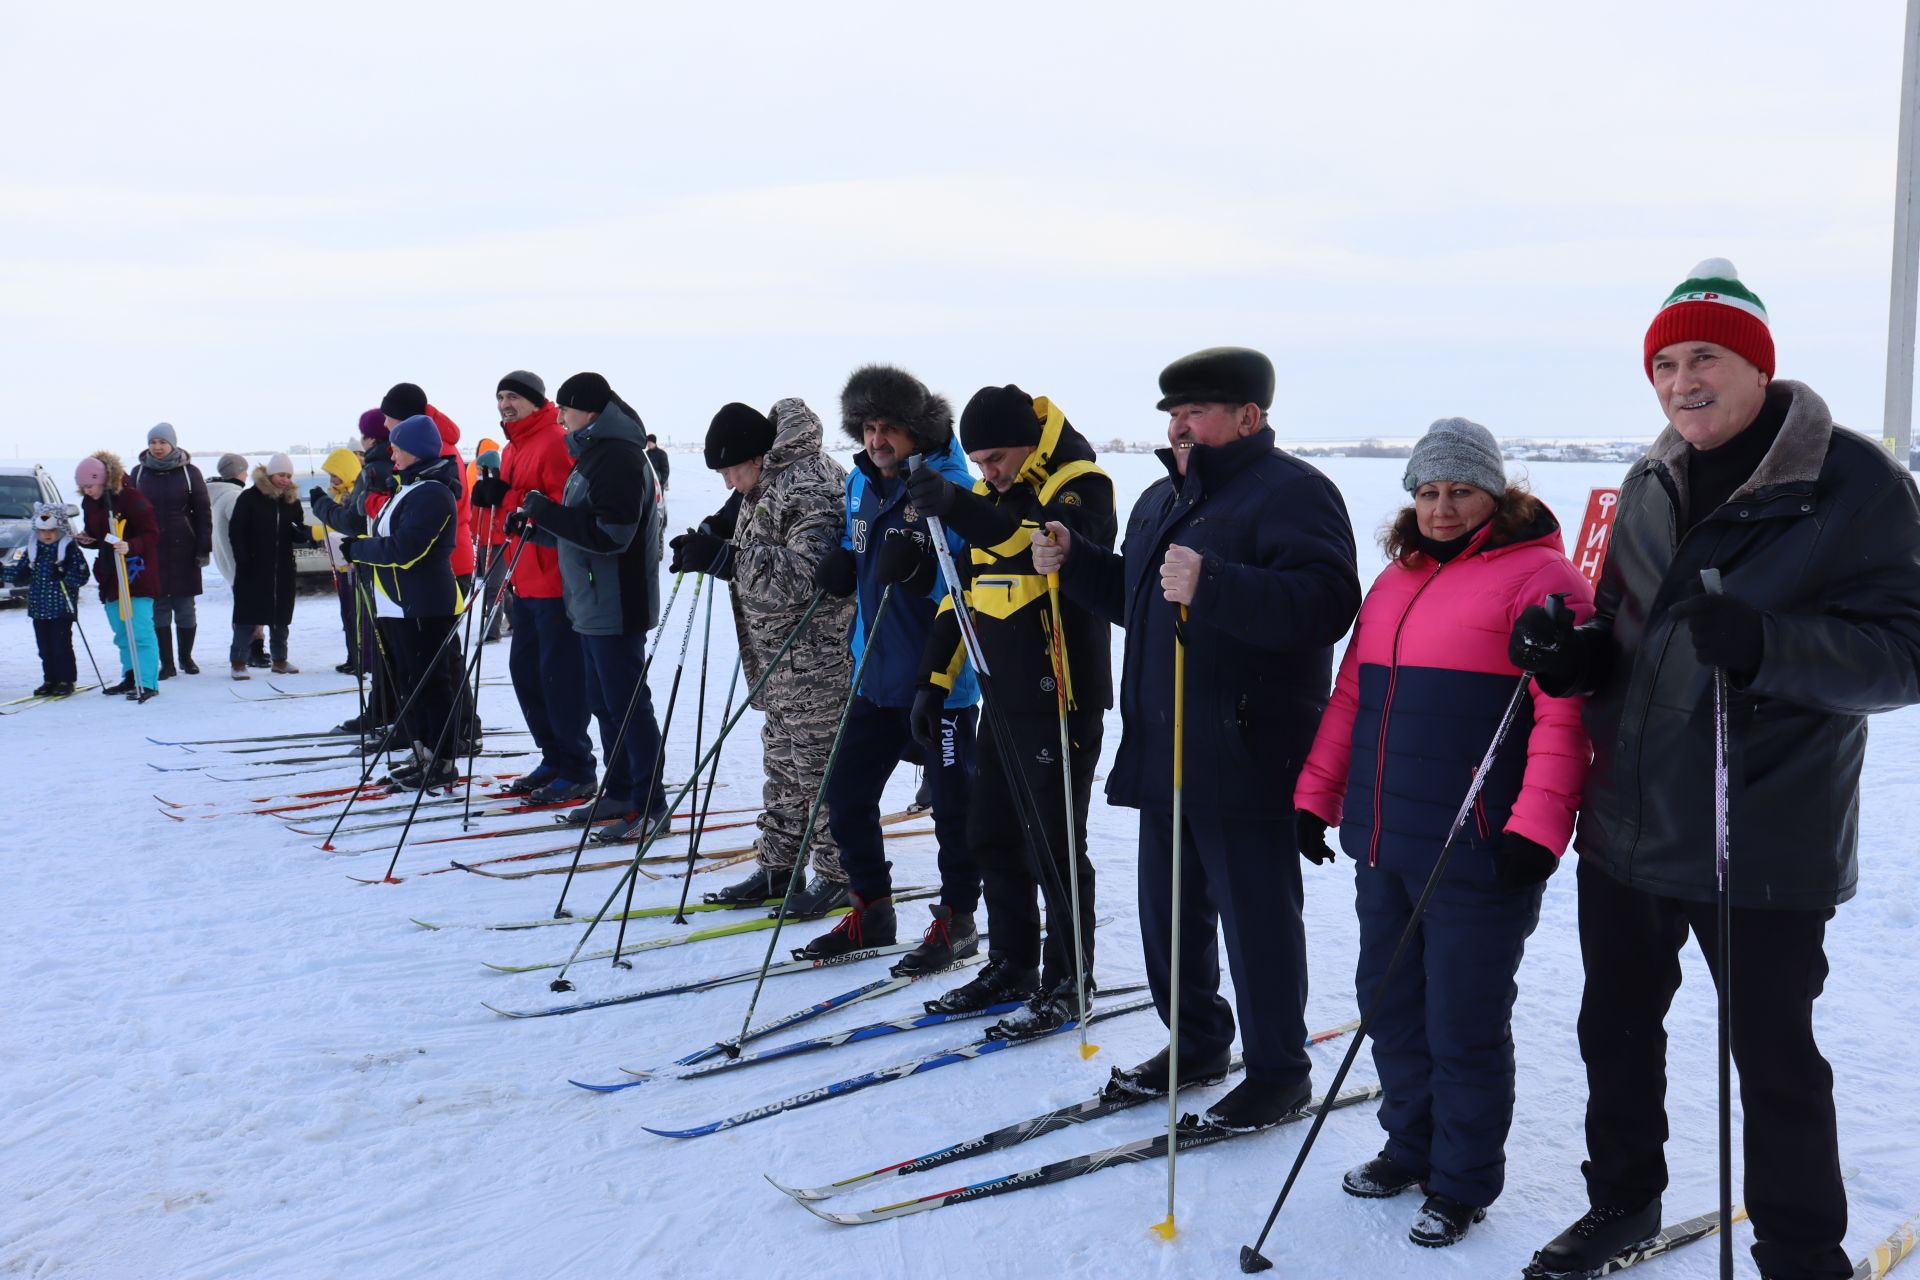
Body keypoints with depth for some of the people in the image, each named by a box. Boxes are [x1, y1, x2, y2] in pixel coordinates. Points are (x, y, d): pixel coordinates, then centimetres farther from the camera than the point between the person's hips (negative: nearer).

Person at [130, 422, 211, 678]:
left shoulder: (189, 472, 0)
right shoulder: (139, 472, 6)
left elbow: (203, 512, 0)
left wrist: (203, 548, -5)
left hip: (182, 549, -1)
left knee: (185, 606, 4)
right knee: (159, 607, 1)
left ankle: (186, 657, 19)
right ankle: (166, 663, 6)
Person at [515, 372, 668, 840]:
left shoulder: (619, 456, -16)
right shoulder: (594, 452, 17)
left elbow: (610, 534, -24)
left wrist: (546, 511, -18)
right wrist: (534, 527, 9)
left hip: (616, 609, -11)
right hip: (591, 606, 11)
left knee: (627, 704, -5)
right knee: (604, 704, 15)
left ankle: (648, 805, 2)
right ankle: (620, 792, 25)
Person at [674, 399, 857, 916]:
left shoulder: (811, 485, -20)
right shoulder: (761, 486, 12)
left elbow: (803, 574, -28)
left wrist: (724, 557, -28)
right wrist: (713, 541, 3)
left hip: (816, 659, -10)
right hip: (776, 658, 10)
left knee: (819, 765, -2)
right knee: (782, 763, 16)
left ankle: (837, 876, 10)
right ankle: (777, 867, 26)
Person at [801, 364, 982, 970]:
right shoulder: (862, 483, 7)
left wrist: (921, 572, -33)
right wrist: (839, 567, -1)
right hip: (876, 671, 7)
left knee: (953, 806, 5)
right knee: (845, 794, 11)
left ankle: (958, 919, 21)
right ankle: (871, 909, 28)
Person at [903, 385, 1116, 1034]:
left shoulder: (1080, 485, -10)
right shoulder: (988, 497, 14)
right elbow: (963, 593, 19)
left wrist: (958, 509, -43)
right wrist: (935, 678, 15)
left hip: (1061, 700, -8)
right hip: (1004, 700, 8)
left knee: (1053, 844, -3)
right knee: (992, 835, 13)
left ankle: (1069, 984, 10)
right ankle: (1011, 967, 26)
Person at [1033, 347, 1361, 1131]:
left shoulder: (1291, 493, -10)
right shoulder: (1163, 499, 18)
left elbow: (1324, 604, -25)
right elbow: (1133, 600, 28)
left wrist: (1211, 586, -34)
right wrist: (1073, 563, 11)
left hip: (1248, 761, -9)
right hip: (1162, 753, 9)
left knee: (1256, 917, 1)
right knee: (1169, 907, 16)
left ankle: (1279, 1072, 16)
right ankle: (1196, 1045, 33)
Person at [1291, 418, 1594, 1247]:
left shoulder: (1537, 576, -8)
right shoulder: (1397, 580, 15)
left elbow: (1565, 712, -16)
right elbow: (1352, 696, 17)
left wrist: (1536, 827, -22)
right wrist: (1316, 796, 15)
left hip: (1477, 855, -7)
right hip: (1384, 844, 7)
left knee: (1462, 1025, 3)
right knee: (1390, 1006, 17)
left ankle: (1464, 1184, 21)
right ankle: (1410, 1147, 35)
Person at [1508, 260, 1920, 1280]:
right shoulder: (1651, 487, 8)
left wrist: (1767, 645, -33)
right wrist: (1569, 656, -6)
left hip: (1763, 842, -6)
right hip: (1627, 826, 6)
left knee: (1774, 1063, 8)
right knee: (1616, 1031, 19)